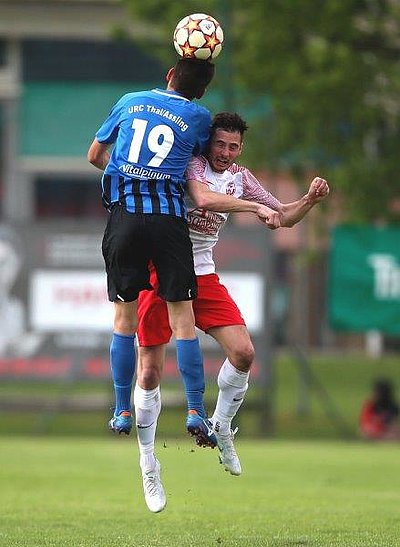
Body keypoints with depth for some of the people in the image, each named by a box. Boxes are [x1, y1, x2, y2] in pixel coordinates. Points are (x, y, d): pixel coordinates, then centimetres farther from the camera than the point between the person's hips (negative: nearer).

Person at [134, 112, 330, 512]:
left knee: (243, 352, -10)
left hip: (203, 275, 5)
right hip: (160, 271, -5)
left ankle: (220, 429, 12)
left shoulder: (240, 178, 8)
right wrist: (256, 208, -38)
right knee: (150, 372, -5)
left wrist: (310, 200, -5)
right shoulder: (191, 164, -12)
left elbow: (283, 216, 15)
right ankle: (147, 459, 8)